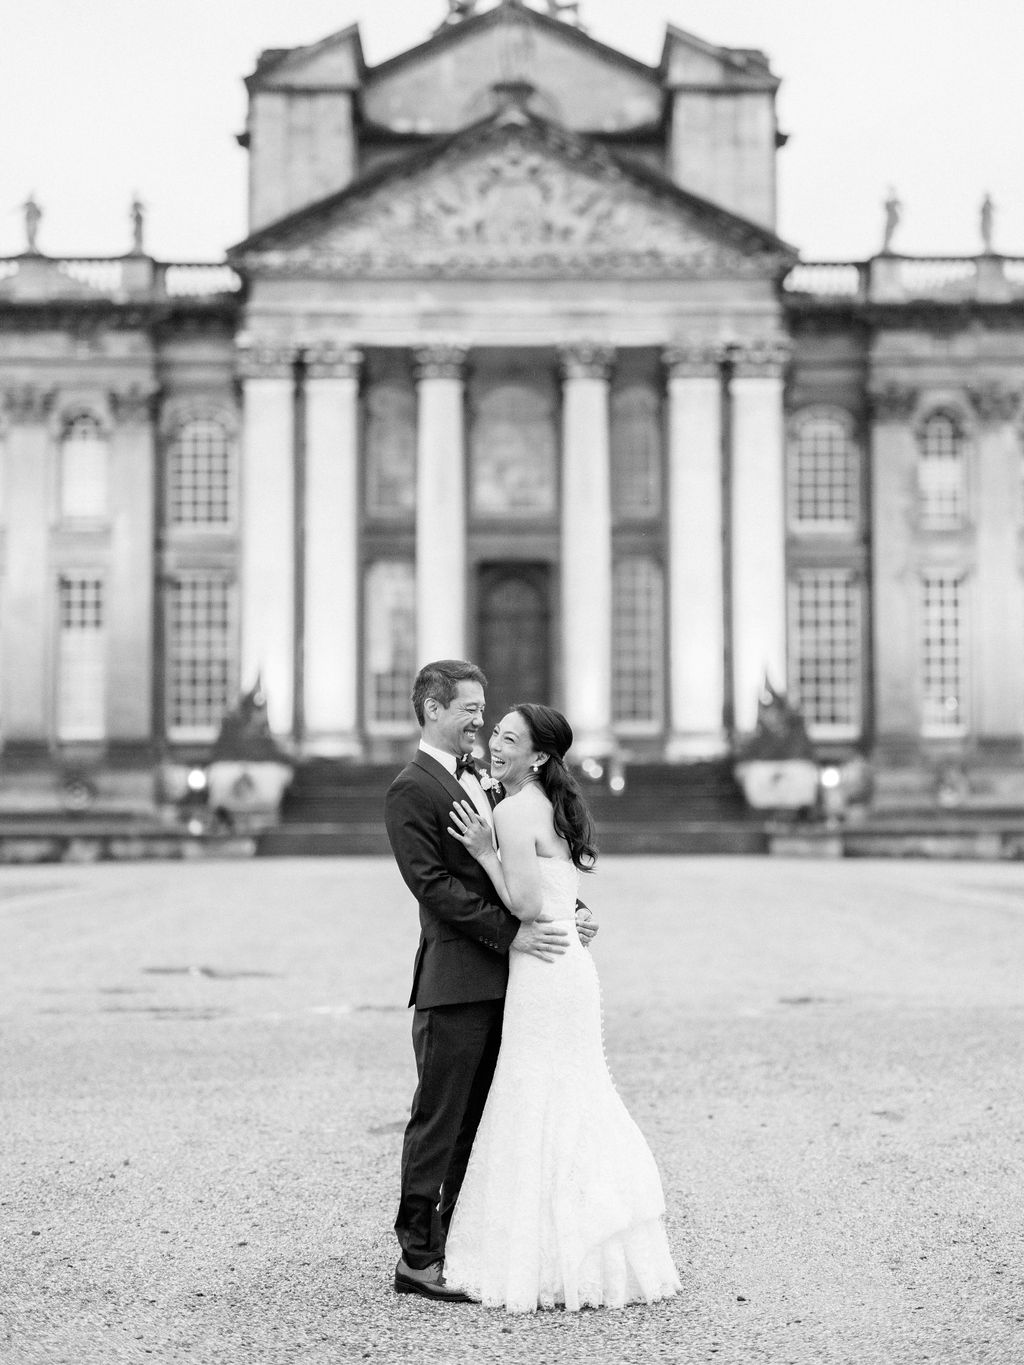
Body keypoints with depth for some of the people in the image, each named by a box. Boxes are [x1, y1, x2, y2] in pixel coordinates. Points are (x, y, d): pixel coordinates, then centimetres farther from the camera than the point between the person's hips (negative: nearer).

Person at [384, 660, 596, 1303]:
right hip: (454, 981, -8)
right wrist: (510, 934, -19)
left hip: (500, 978, 8)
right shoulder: (411, 790, -8)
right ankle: (418, 1257, 6)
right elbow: (434, 886, -16)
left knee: (477, 1123, 12)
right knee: (439, 1122, -2)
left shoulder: (480, 780, 19)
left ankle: (457, 1244, 20)